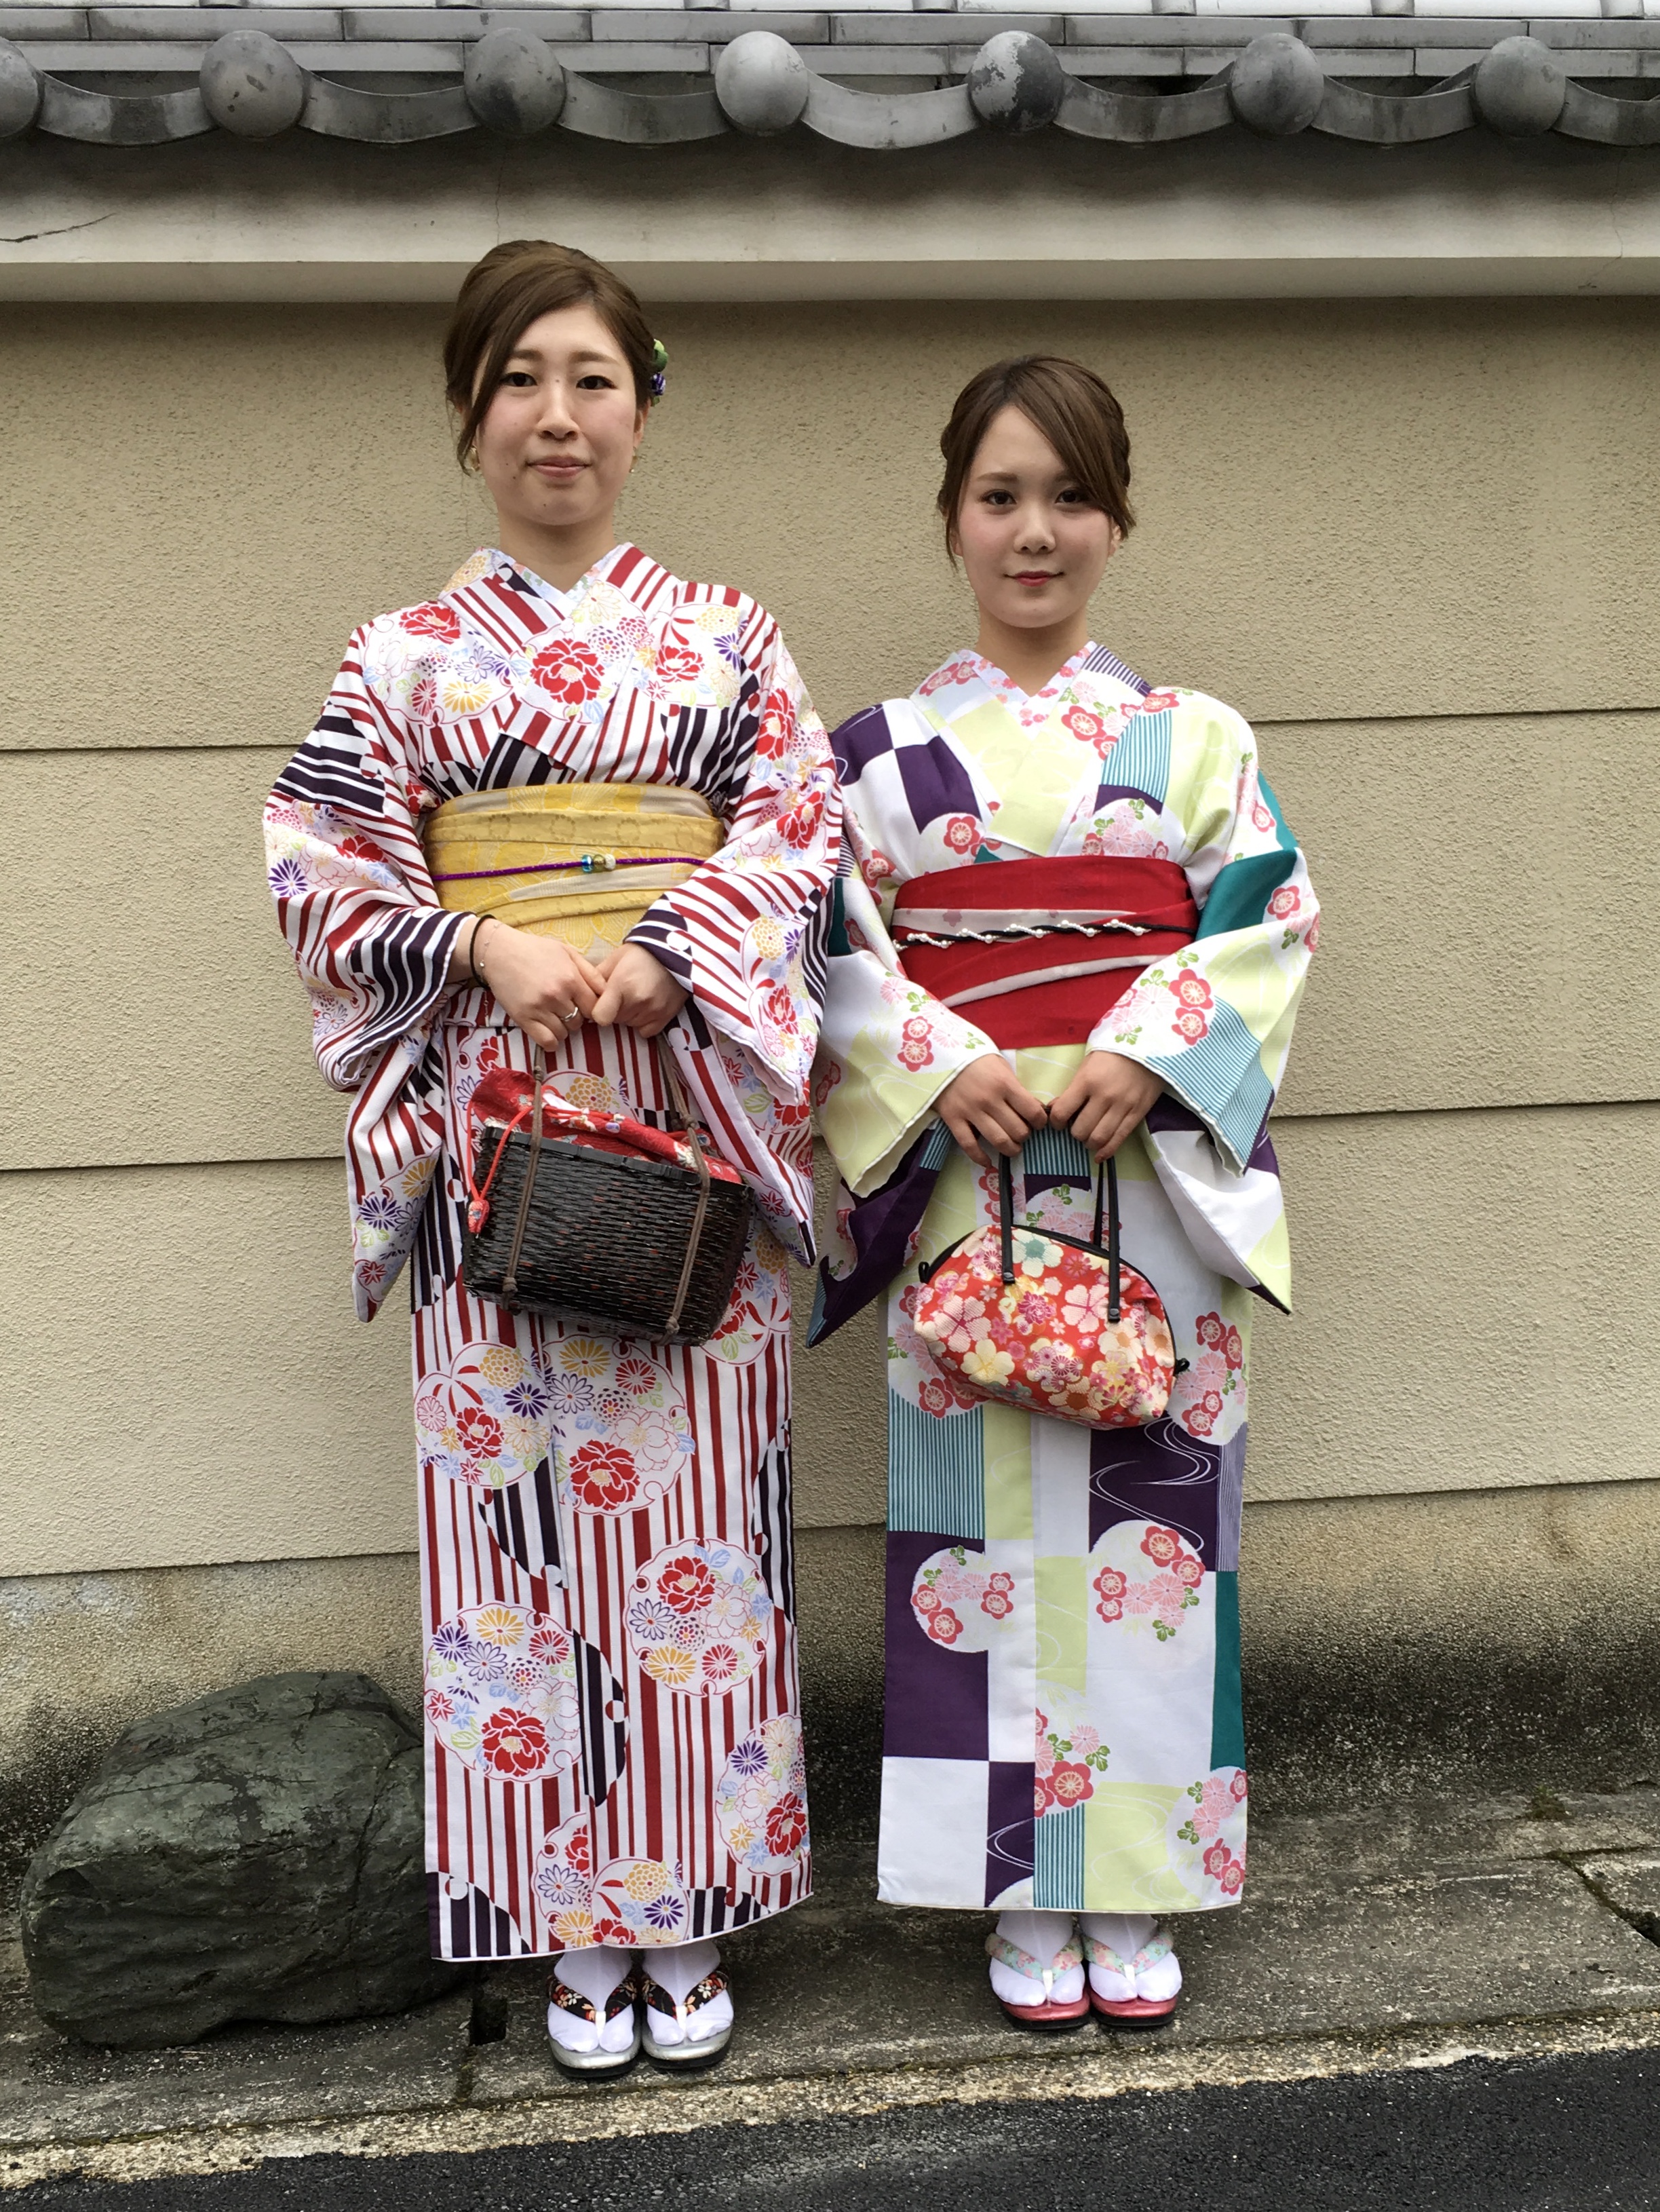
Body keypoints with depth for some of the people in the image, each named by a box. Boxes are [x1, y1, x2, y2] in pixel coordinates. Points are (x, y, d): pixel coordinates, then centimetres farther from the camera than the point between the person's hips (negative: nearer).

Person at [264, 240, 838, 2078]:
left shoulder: (725, 638, 9)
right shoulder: (404, 659, 9)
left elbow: (798, 837, 0)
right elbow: (322, 872, 3)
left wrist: (658, 964, -15)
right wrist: (488, 952, -12)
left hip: (692, 1113, 0)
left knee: (692, 1494, 3)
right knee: (519, 1490, 2)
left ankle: (685, 1914, 18)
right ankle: (574, 1927, 17)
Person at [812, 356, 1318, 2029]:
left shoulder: (1195, 738, 8)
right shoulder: (883, 749, 6)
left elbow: (1264, 926, 1)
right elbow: (834, 954, 2)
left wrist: (1137, 1056, -14)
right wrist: (953, 1073, -14)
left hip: (1155, 1185, 1)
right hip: (962, 1183, 0)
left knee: (1147, 1515, 4)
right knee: (990, 1522, 3)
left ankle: (1137, 1893, 21)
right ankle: (1028, 1901, 19)